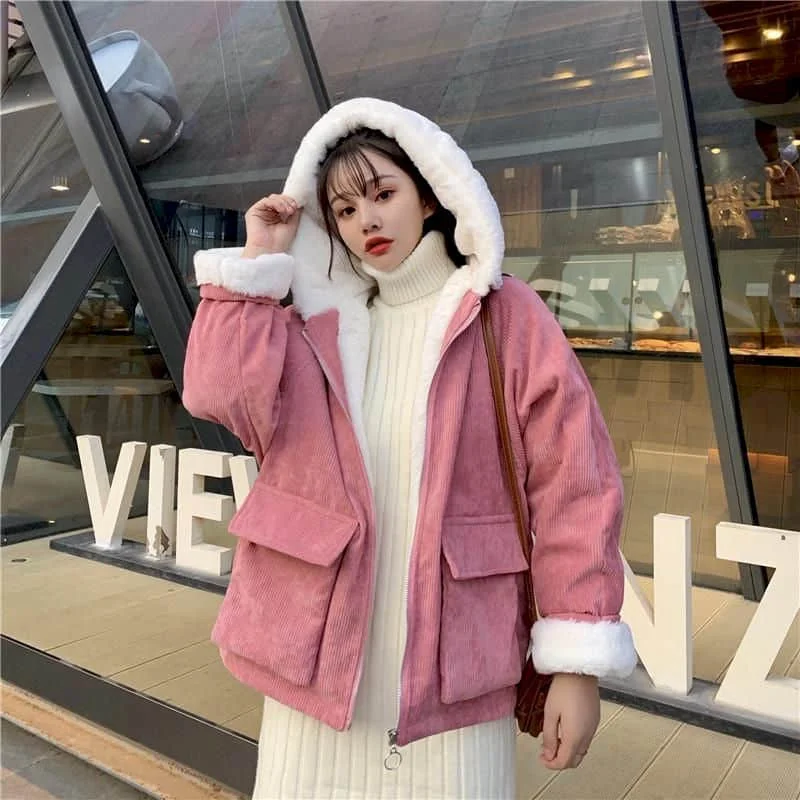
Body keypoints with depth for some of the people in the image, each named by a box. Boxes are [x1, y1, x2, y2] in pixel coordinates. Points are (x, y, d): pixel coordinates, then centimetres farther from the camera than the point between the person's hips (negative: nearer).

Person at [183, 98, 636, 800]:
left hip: (456, 674, -2)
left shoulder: (508, 317, -3)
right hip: (319, 664, 3)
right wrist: (259, 261, -5)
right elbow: (223, 394, -13)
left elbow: (573, 488, -6)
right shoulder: (314, 326, 6)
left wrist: (579, 664, -8)